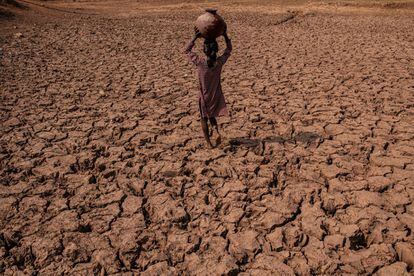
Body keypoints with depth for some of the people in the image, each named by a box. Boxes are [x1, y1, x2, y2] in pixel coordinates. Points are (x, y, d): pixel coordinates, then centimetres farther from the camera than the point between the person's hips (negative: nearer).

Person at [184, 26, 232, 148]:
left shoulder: (200, 62, -21)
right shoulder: (220, 62, -15)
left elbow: (187, 50, -5)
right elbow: (228, 49, 5)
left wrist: (195, 37, -9)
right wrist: (225, 35, 1)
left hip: (204, 97, -2)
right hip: (217, 96, 2)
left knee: (204, 118, 16)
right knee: (212, 116, 24)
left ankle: (208, 142, 19)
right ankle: (216, 131, -3)